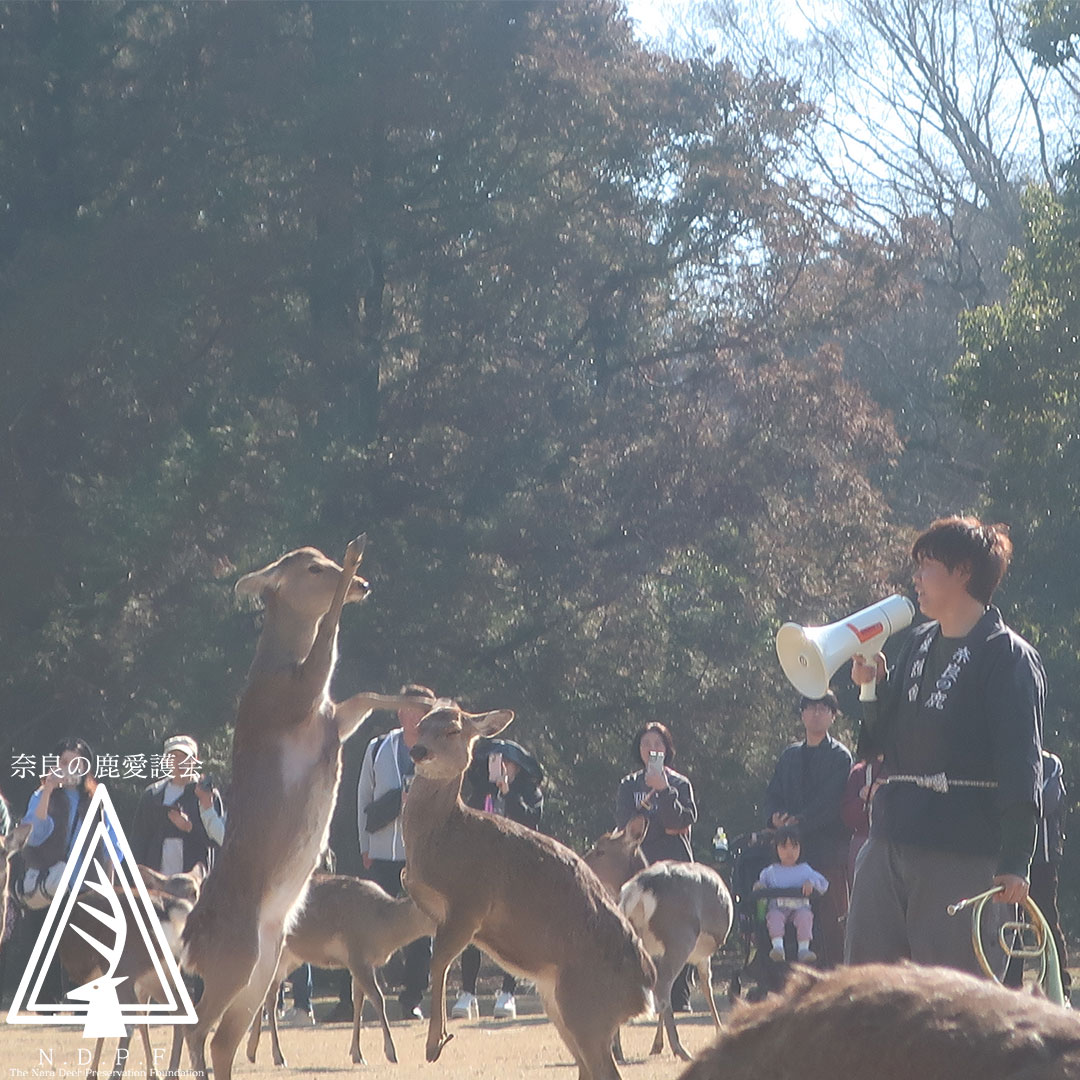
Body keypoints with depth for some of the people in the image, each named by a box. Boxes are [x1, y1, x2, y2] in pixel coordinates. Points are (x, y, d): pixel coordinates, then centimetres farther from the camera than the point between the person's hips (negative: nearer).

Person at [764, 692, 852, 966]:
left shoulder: (840, 756, 2)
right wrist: (776, 817, -5)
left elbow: (832, 800, -8)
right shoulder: (790, 756, 19)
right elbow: (773, 796, 17)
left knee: (831, 918, -7)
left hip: (828, 848, -5)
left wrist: (799, 821, -16)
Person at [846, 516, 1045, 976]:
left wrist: (1015, 860, -19)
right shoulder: (917, 645, 18)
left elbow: (1021, 765, -12)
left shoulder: (1008, 657, -6)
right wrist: (873, 687, 2)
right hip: (889, 843, 8)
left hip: (963, 854, -8)